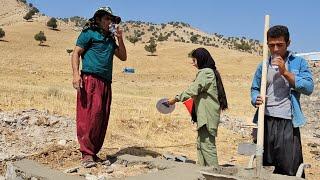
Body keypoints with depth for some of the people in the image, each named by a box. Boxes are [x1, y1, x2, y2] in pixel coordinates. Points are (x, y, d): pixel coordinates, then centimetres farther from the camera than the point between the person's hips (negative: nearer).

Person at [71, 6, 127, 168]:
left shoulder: (110, 39, 26)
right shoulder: (88, 33, 7)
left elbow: (123, 57, 24)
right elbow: (76, 53, -1)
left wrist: (119, 39, 12)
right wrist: (76, 74, -16)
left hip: (106, 82, 7)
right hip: (90, 79, -7)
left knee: (103, 117, 2)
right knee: (91, 113, -16)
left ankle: (94, 152, 9)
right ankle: (87, 153, -13)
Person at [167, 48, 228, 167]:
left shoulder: (205, 73, -14)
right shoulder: (211, 72, 17)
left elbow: (192, 90, -18)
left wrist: (176, 99, -10)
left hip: (207, 115, -10)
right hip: (206, 115, 10)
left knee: (207, 144, -7)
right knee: (201, 143, 15)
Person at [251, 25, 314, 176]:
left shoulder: (298, 63, 5)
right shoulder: (263, 66, 14)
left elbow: (309, 88, -6)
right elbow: (254, 88, 18)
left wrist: (285, 72, -13)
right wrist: (256, 99, -5)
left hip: (287, 123, -3)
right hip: (265, 121, 3)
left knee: (290, 169, -2)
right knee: (264, 167, 10)